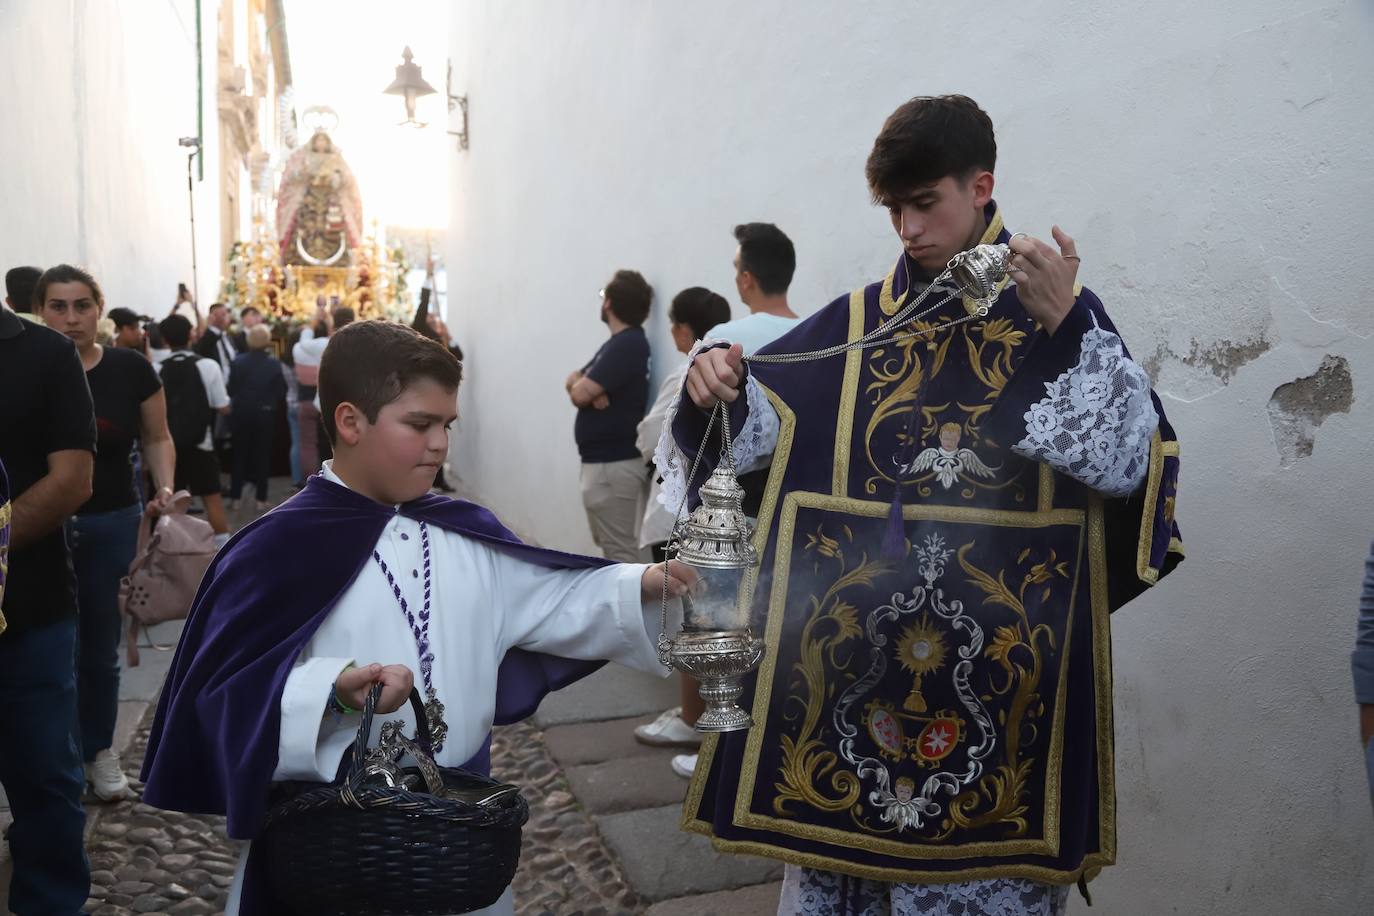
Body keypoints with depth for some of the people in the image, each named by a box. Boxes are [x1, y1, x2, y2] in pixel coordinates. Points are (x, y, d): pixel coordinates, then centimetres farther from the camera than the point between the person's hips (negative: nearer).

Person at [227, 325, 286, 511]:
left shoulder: (238, 361, -10)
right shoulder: (274, 363, -12)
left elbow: (231, 389, -5)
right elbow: (281, 391, -9)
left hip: (242, 413, 1)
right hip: (265, 413, -1)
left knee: (240, 454, 11)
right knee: (262, 455, 8)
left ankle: (235, 498, 13)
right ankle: (261, 499, 8)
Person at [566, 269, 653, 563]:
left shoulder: (627, 345, -17)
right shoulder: (619, 343, 15)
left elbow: (579, 393, -21)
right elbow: (574, 381, 11)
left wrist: (580, 385, 3)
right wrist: (589, 388, -12)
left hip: (613, 462, -10)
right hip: (603, 459, 10)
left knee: (620, 549, -6)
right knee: (610, 543, 19)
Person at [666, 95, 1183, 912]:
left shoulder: (1059, 312, 1)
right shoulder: (858, 322, 7)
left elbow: (1130, 463, -10)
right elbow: (749, 426, 1)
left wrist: (1067, 328, -20)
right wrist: (715, 389, -20)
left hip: (998, 655, -2)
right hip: (853, 648, 2)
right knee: (835, 850, 13)